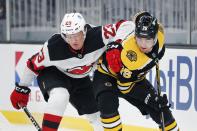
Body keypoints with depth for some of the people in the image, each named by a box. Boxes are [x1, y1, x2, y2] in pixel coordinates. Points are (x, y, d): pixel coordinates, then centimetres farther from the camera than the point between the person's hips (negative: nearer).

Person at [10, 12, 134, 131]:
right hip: (52, 73, -4)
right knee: (60, 96, -37)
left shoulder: (97, 36, -33)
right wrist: (22, 88, -8)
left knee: (100, 116, 10)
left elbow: (121, 26, -26)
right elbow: (34, 64, -19)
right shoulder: (53, 47, -35)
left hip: (80, 79, 4)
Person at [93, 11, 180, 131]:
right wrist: (150, 98, -27)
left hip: (135, 77, 6)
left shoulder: (159, 34, -23)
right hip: (107, 75, -6)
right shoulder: (128, 55, -40)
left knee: (161, 108, 2)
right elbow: (125, 86, -27)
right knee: (108, 103, -35)